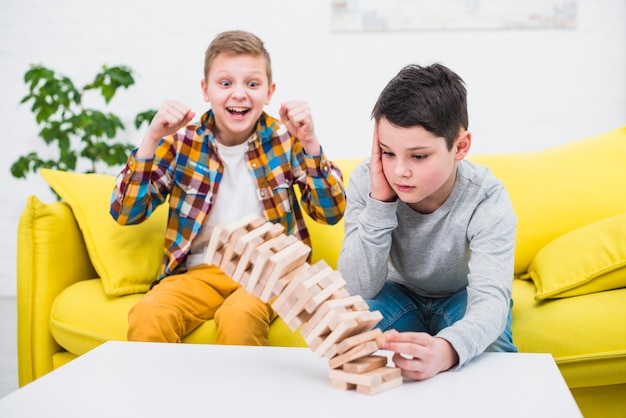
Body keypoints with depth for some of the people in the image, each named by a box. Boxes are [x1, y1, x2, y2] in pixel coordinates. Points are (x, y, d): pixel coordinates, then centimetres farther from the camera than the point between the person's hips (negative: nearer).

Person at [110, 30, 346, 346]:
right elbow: (125, 214, -3)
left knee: (238, 317, -34)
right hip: (200, 271, 1)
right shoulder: (182, 141, 2)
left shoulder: (285, 139, 1)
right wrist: (152, 140, -15)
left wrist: (309, 142, -19)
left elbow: (331, 214, -6)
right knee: (146, 317, -29)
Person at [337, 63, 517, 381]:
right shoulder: (366, 182, -24)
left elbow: (490, 299, -43)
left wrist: (446, 350, -67)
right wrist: (379, 202, -37)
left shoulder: (486, 201, -30)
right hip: (399, 292, 2)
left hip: (464, 296, -1)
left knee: (489, 349, -33)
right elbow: (360, 289, -24)